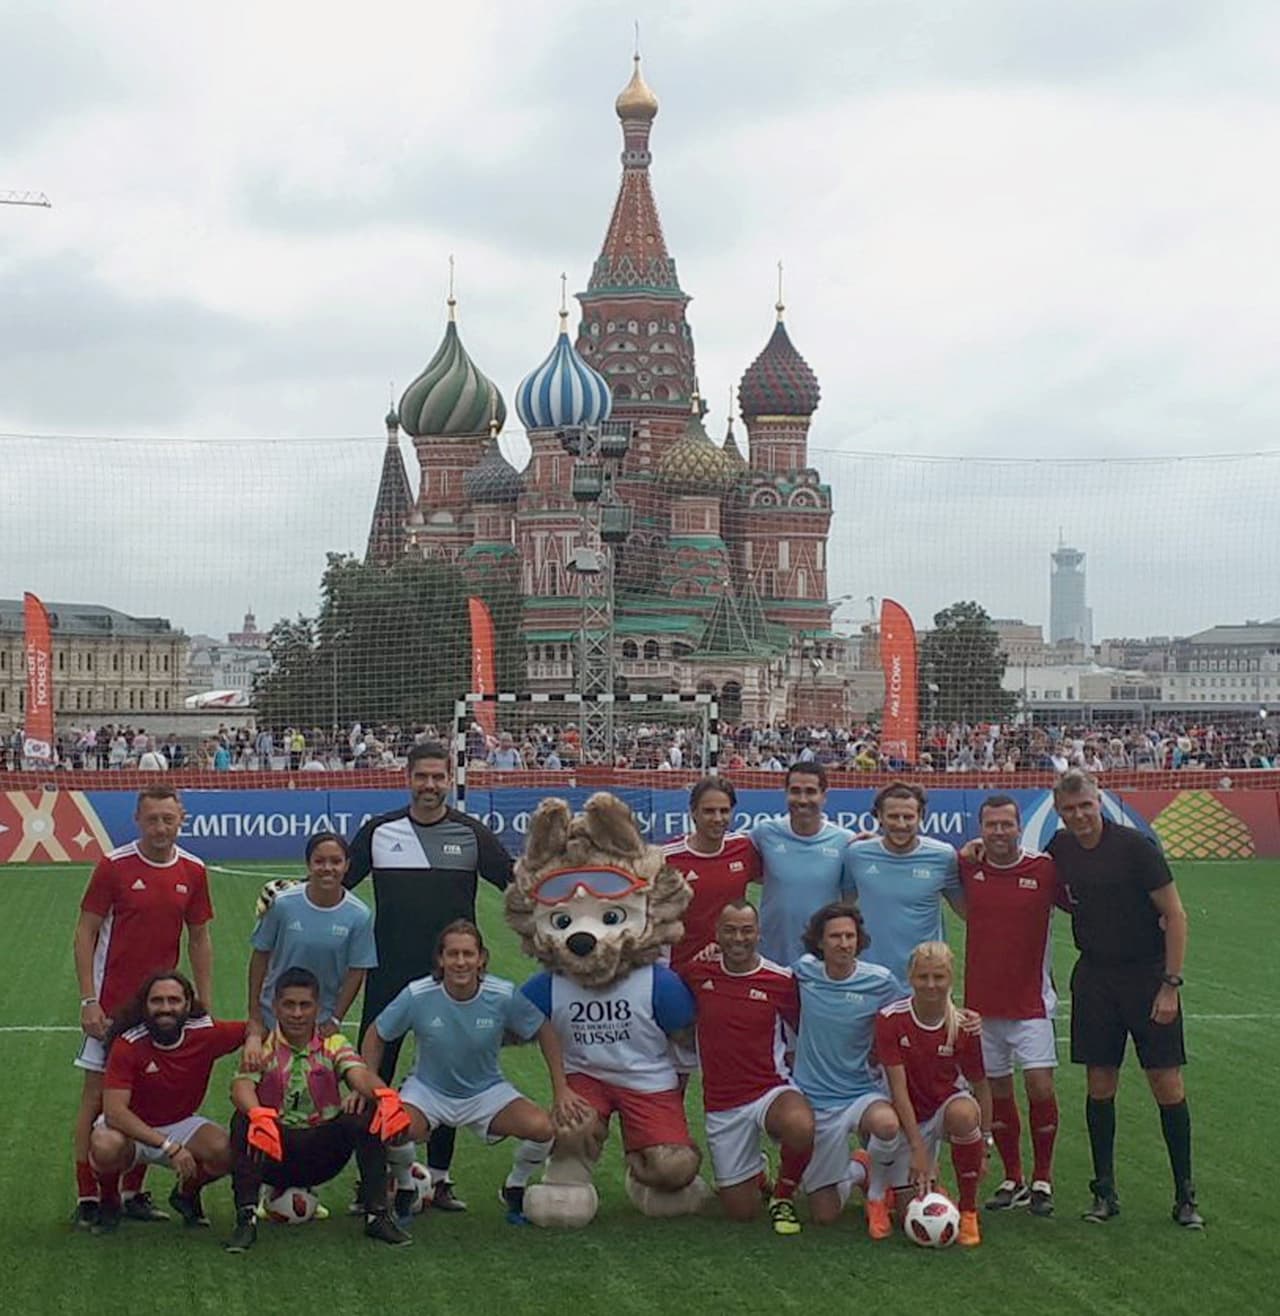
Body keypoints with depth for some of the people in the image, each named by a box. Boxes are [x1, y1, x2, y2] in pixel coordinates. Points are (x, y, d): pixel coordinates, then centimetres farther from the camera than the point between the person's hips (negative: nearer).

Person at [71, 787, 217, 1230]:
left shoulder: (193, 872, 3)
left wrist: (204, 1005, 6)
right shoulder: (113, 866, -8)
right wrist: (88, 1001, -12)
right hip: (111, 1005, -3)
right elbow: (85, 933, -5)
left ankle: (134, 1193, 17)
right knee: (97, 1097, -1)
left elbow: (199, 939, 11)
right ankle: (87, 1197, 5)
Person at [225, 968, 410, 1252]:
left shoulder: (333, 1045, 3)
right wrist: (258, 1115, -46)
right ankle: (246, 1216, -27)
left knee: (369, 1116, -23)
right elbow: (241, 1087, -23)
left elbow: (359, 1074, -18)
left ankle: (377, 1215, -18)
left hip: (324, 1151, 2)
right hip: (275, 1152, -2)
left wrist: (385, 1096, -42)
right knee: (244, 1122, -31)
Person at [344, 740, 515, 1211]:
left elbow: (517, 884, 1)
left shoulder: (471, 833, 2)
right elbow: (335, 881, 11)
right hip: (388, 974, 0)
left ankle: (439, 1178, 16)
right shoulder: (379, 831, 4)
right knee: (373, 1071, 0)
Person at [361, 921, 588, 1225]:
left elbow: (544, 1032, -2)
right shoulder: (417, 995, -19)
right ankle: (405, 1187, 3)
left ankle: (515, 1188, 11)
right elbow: (376, 1036, -3)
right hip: (427, 1091, -1)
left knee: (543, 1129, -24)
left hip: (487, 1092, 1)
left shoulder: (504, 996, -17)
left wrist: (561, 1091, -3)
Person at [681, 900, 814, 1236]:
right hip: (721, 1104, 2)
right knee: (740, 1211, 5)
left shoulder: (781, 981, -6)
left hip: (771, 1091, -2)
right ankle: (756, 1170, 42)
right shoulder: (697, 972, -1)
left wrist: (787, 1058, -4)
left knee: (800, 1127, -39)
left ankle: (784, 1196, -7)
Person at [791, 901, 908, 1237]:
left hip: (863, 1093, -2)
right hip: (814, 1100, 2)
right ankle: (858, 1171, 40)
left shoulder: (880, 981, -10)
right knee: (824, 1215, 3)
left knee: (887, 1123, -40)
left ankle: (878, 1190, -5)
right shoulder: (804, 971, -3)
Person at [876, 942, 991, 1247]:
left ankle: (969, 1211, -18)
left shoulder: (966, 1025, -13)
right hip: (909, 1117, -1)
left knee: (963, 1113, -38)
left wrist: (983, 1143, -6)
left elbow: (980, 1085, -3)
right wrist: (918, 1148, -26)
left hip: (948, 1103, 1)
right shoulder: (890, 1019, -18)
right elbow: (898, 1088, -20)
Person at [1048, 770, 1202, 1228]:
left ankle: (1184, 1196, 7)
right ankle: (1104, 1192, 15)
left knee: (1168, 1085, -3)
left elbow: (1175, 915, -11)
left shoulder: (1135, 847, -13)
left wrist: (1171, 985, -13)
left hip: (1147, 976, -4)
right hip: (1094, 978, 4)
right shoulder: (1061, 849, 2)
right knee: (1100, 1086, 5)